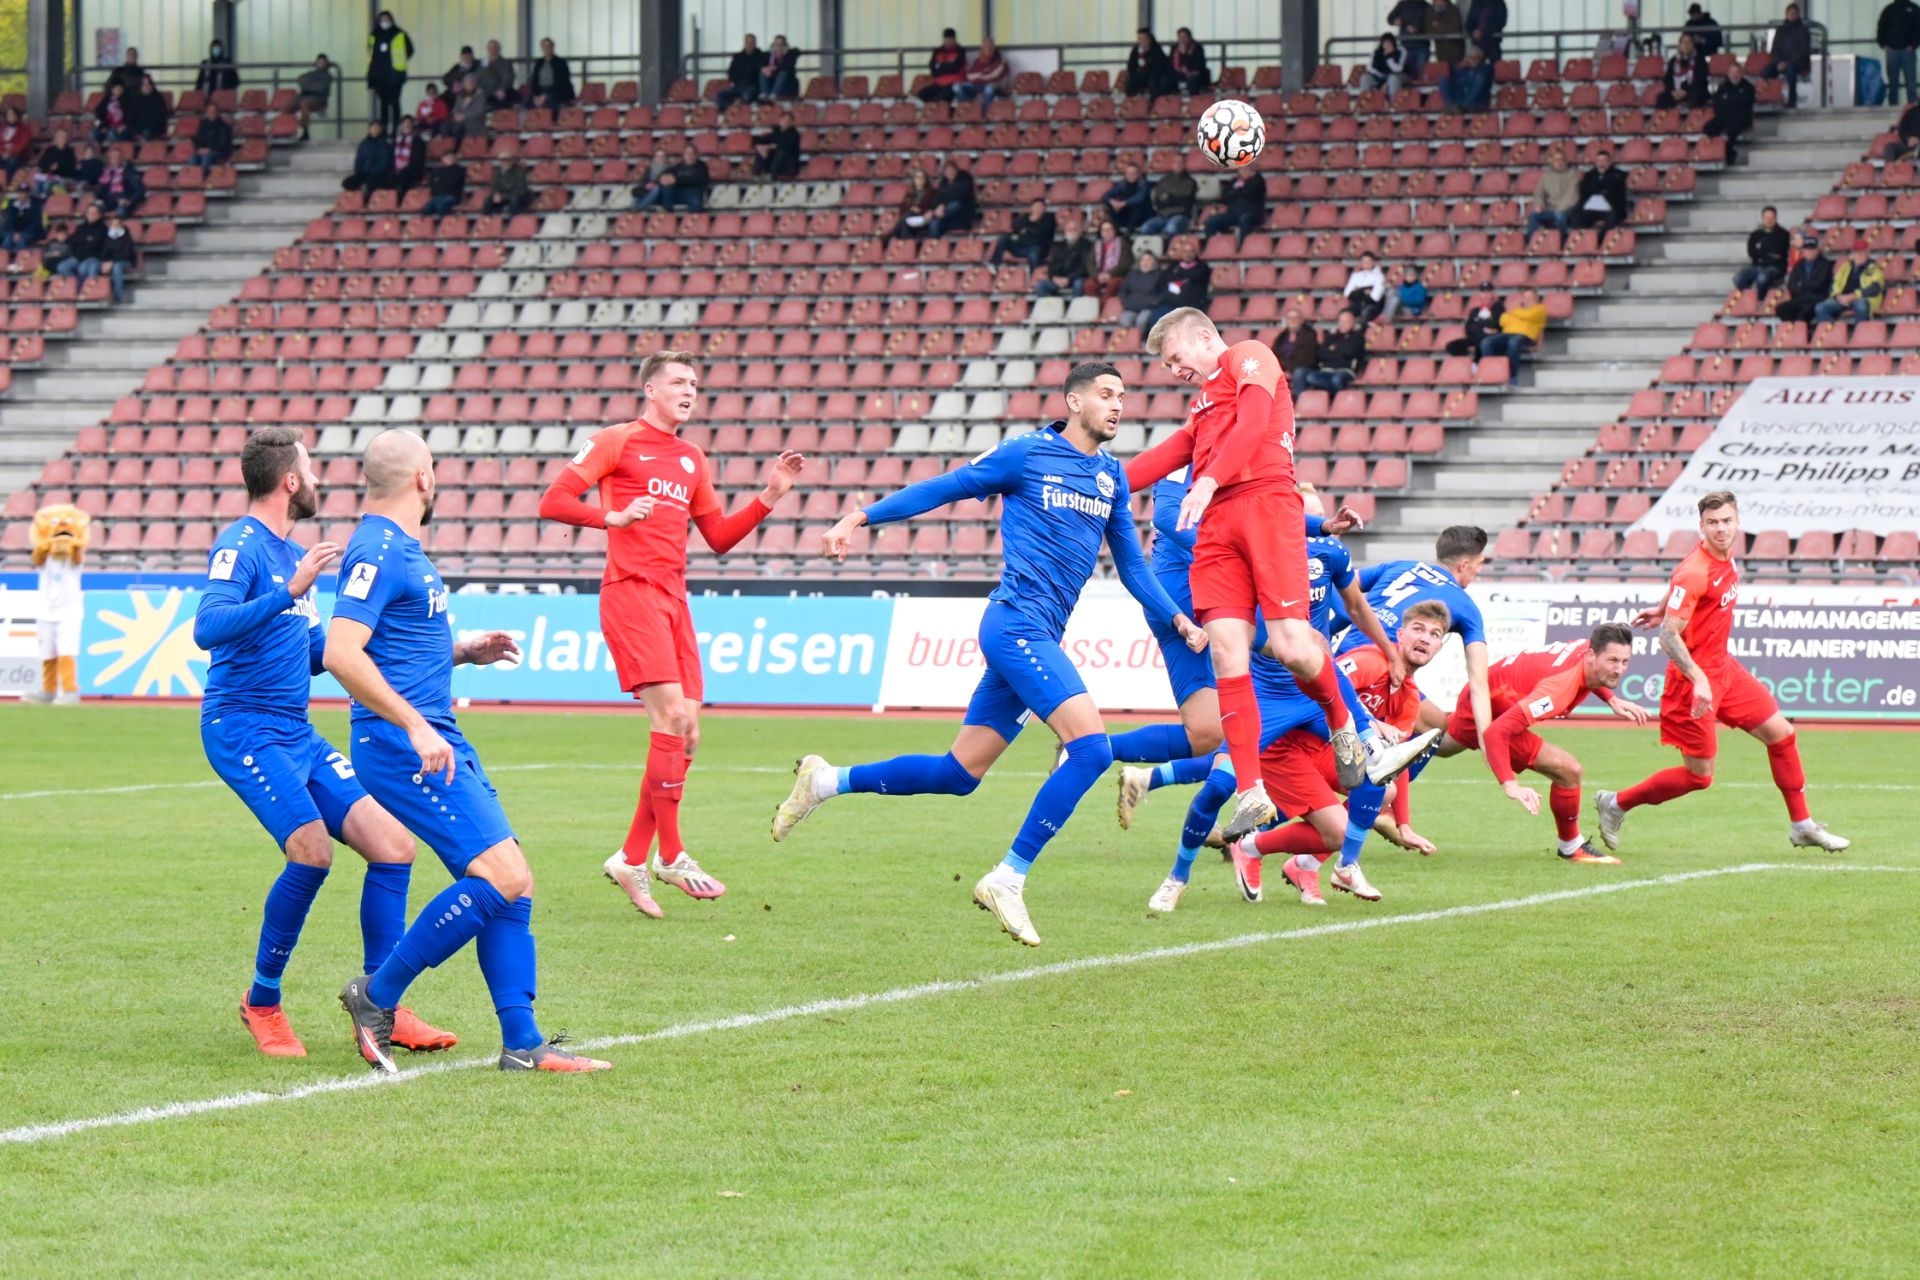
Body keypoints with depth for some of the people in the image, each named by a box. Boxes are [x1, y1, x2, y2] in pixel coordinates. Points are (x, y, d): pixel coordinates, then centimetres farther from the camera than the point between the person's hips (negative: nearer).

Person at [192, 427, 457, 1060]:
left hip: (297, 734, 9)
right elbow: (207, 628, -26)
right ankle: (262, 1002, -5)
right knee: (312, 850, -24)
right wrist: (291, 591, -33)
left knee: (393, 845, -3)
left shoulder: (294, 555, 19)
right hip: (244, 728, -9)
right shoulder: (240, 546, -9)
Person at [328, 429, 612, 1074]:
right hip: (403, 746, -10)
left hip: (438, 741, 10)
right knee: (502, 876, -16)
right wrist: (414, 727, -27)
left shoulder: (402, 549, 18)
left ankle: (522, 1044, 6)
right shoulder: (378, 550, -14)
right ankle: (377, 995, -5)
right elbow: (342, 652, -24)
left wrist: (464, 652, 16)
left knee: (510, 883, 5)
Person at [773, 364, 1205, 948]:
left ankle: (825, 782, 22)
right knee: (1092, 747, -19)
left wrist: (1176, 619, 12)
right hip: (1017, 622, -8)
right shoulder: (1027, 454, -3)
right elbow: (945, 488, 3)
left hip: (1036, 638, 8)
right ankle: (1008, 880, -13)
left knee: (957, 773, 9)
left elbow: (1131, 563, 23)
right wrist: (863, 515, 0)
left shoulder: (1112, 476, 16)